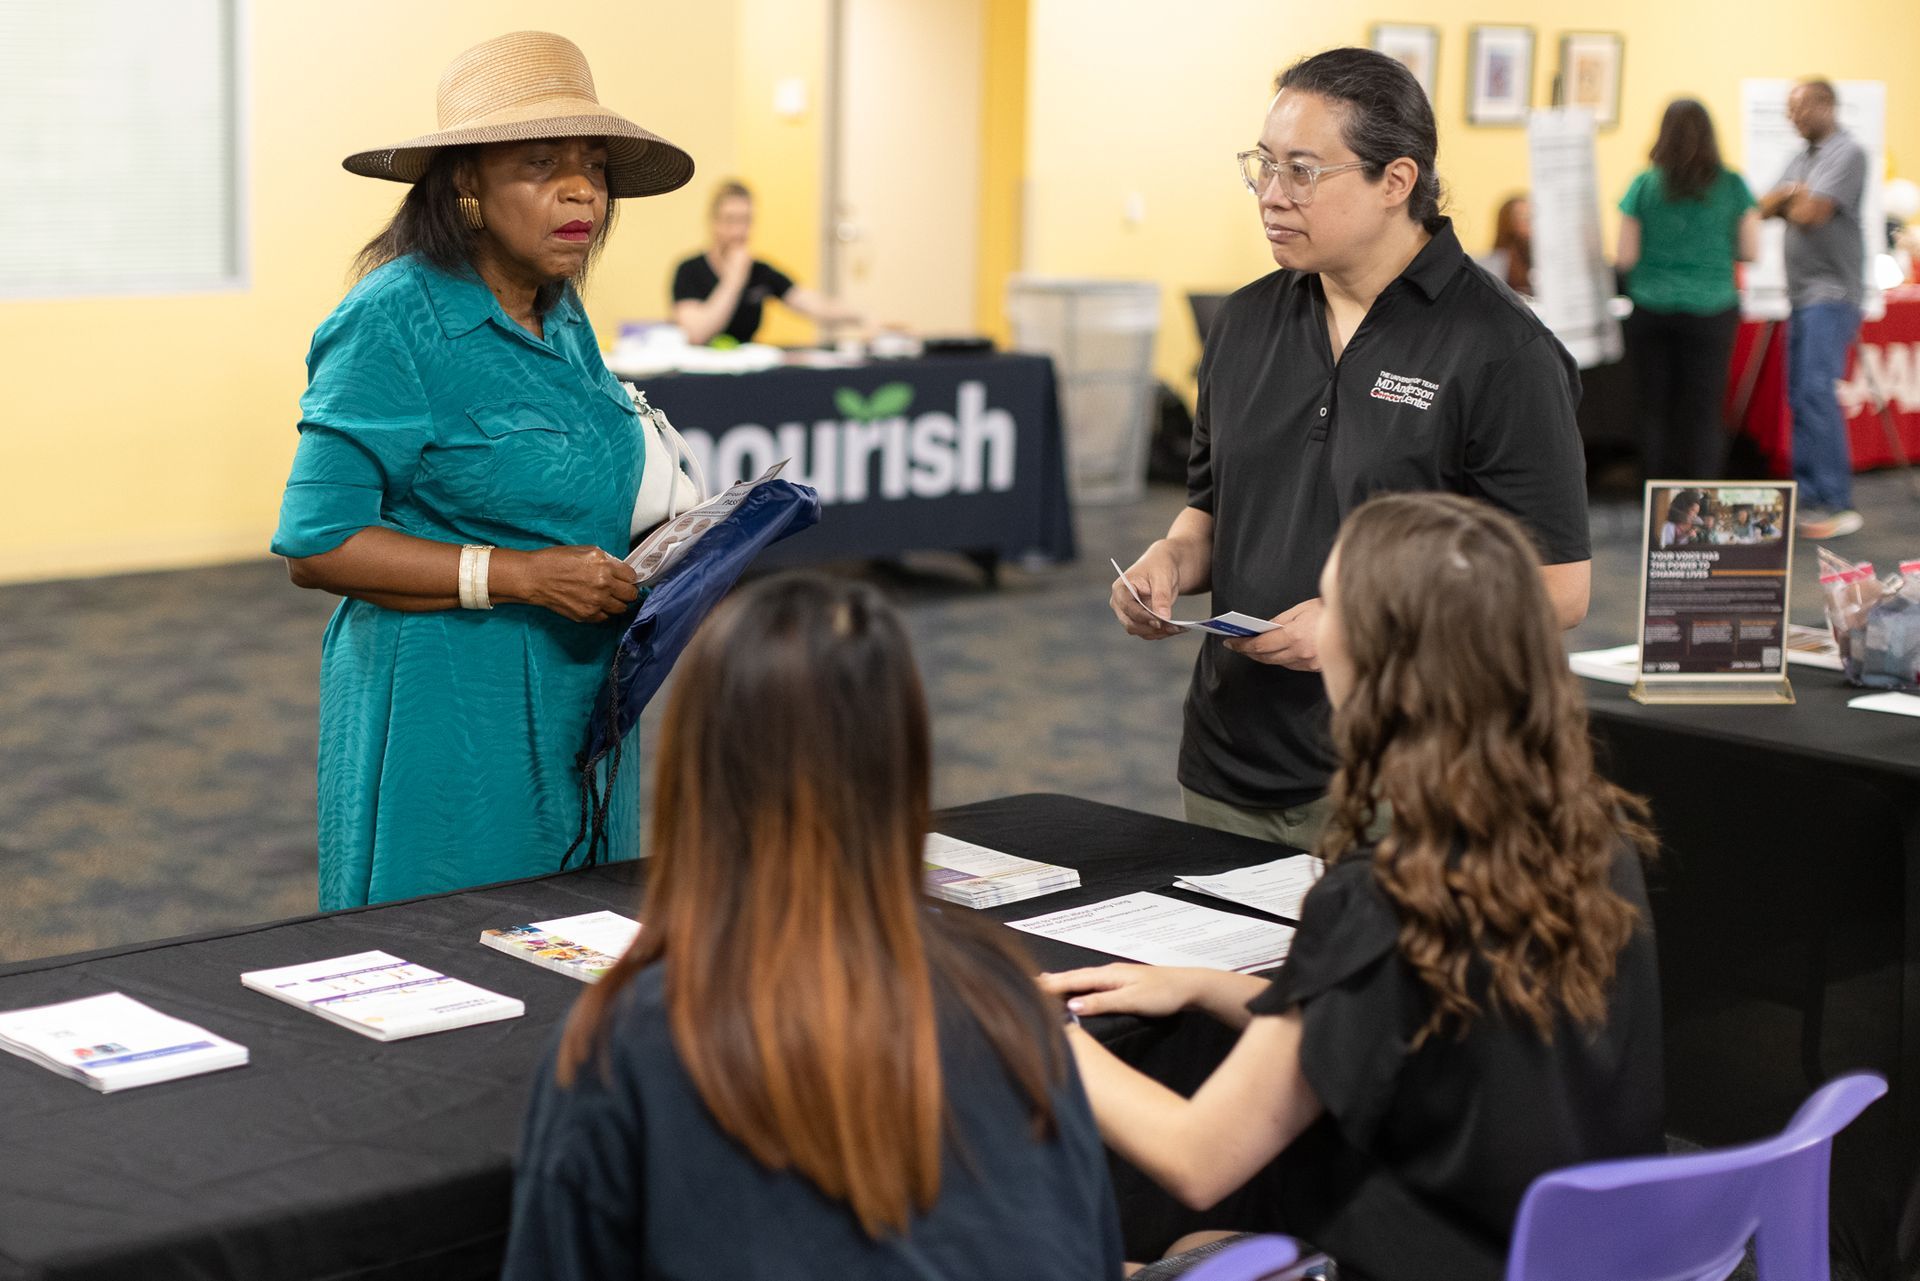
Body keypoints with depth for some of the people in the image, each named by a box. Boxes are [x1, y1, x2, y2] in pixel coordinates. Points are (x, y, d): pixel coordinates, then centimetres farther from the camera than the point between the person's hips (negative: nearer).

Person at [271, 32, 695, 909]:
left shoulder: (563, 318, 9)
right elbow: (316, 545, -17)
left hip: (574, 708, 7)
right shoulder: (392, 322, -14)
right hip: (444, 720, -7)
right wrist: (517, 575, -22)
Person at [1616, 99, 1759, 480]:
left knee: (1653, 410, 8)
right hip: (1710, 310, 0)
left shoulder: (1644, 185, -3)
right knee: (1704, 413, 3)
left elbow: (1626, 258, -3)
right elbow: (1750, 251, 0)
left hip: (1652, 311, 0)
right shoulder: (1733, 186, -2)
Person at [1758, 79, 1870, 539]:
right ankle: (1807, 496, 14)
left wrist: (1792, 198, -1)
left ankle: (1837, 504, -14)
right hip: (1804, 292, 9)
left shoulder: (1847, 153, -11)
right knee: (1800, 395, 9)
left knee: (1817, 391, -16)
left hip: (1832, 293, -9)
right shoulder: (1804, 158, 18)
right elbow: (1766, 208, 11)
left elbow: (1810, 214, -20)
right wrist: (1792, 195, -7)